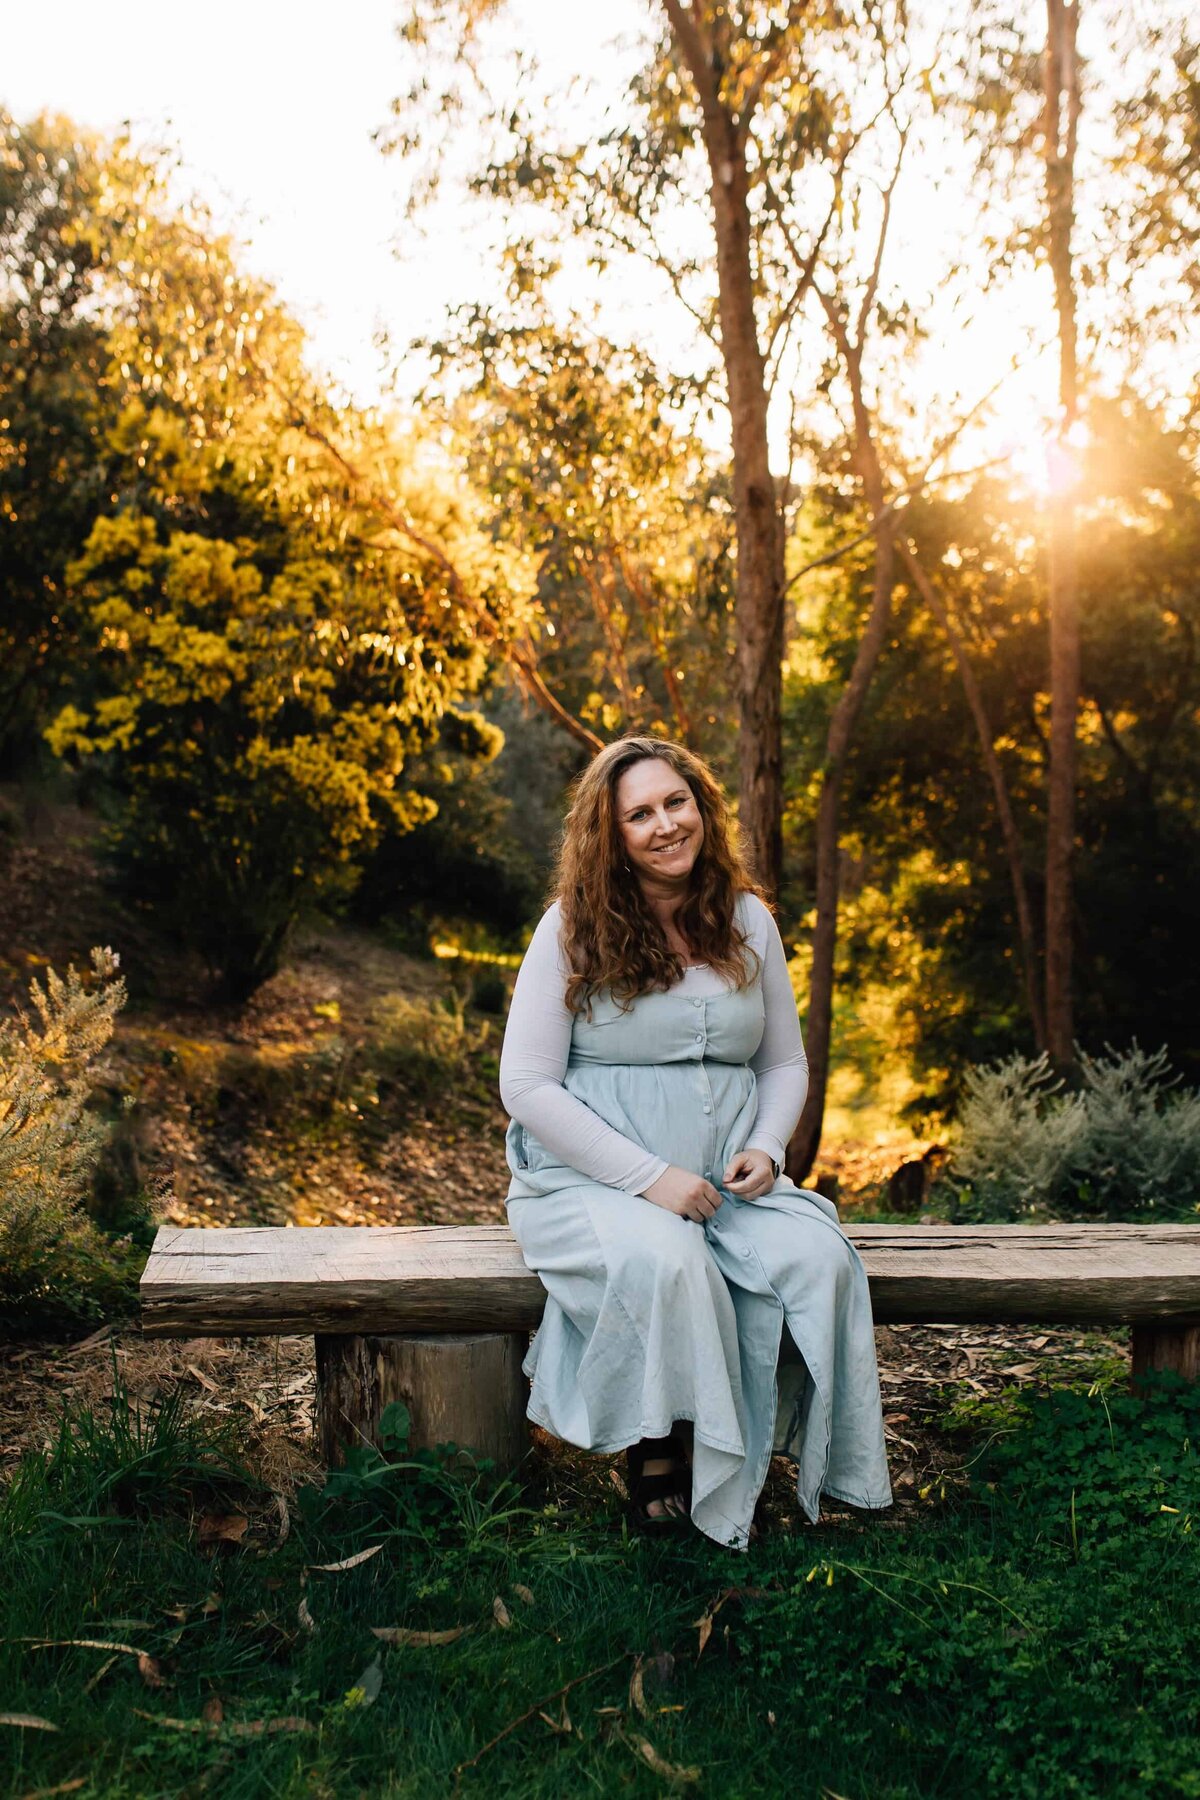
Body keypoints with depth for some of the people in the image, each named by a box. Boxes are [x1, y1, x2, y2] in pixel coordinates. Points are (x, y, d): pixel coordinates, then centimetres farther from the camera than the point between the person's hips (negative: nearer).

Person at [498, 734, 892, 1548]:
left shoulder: (748, 922, 8)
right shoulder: (575, 930, -4)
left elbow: (785, 1063, 17)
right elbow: (527, 1086, -9)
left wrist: (767, 1148, -5)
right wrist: (649, 1177, -17)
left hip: (728, 1180, 4)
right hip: (592, 1177, -3)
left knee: (819, 1259, -24)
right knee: (665, 1264, -35)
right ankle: (660, 1458, -8)